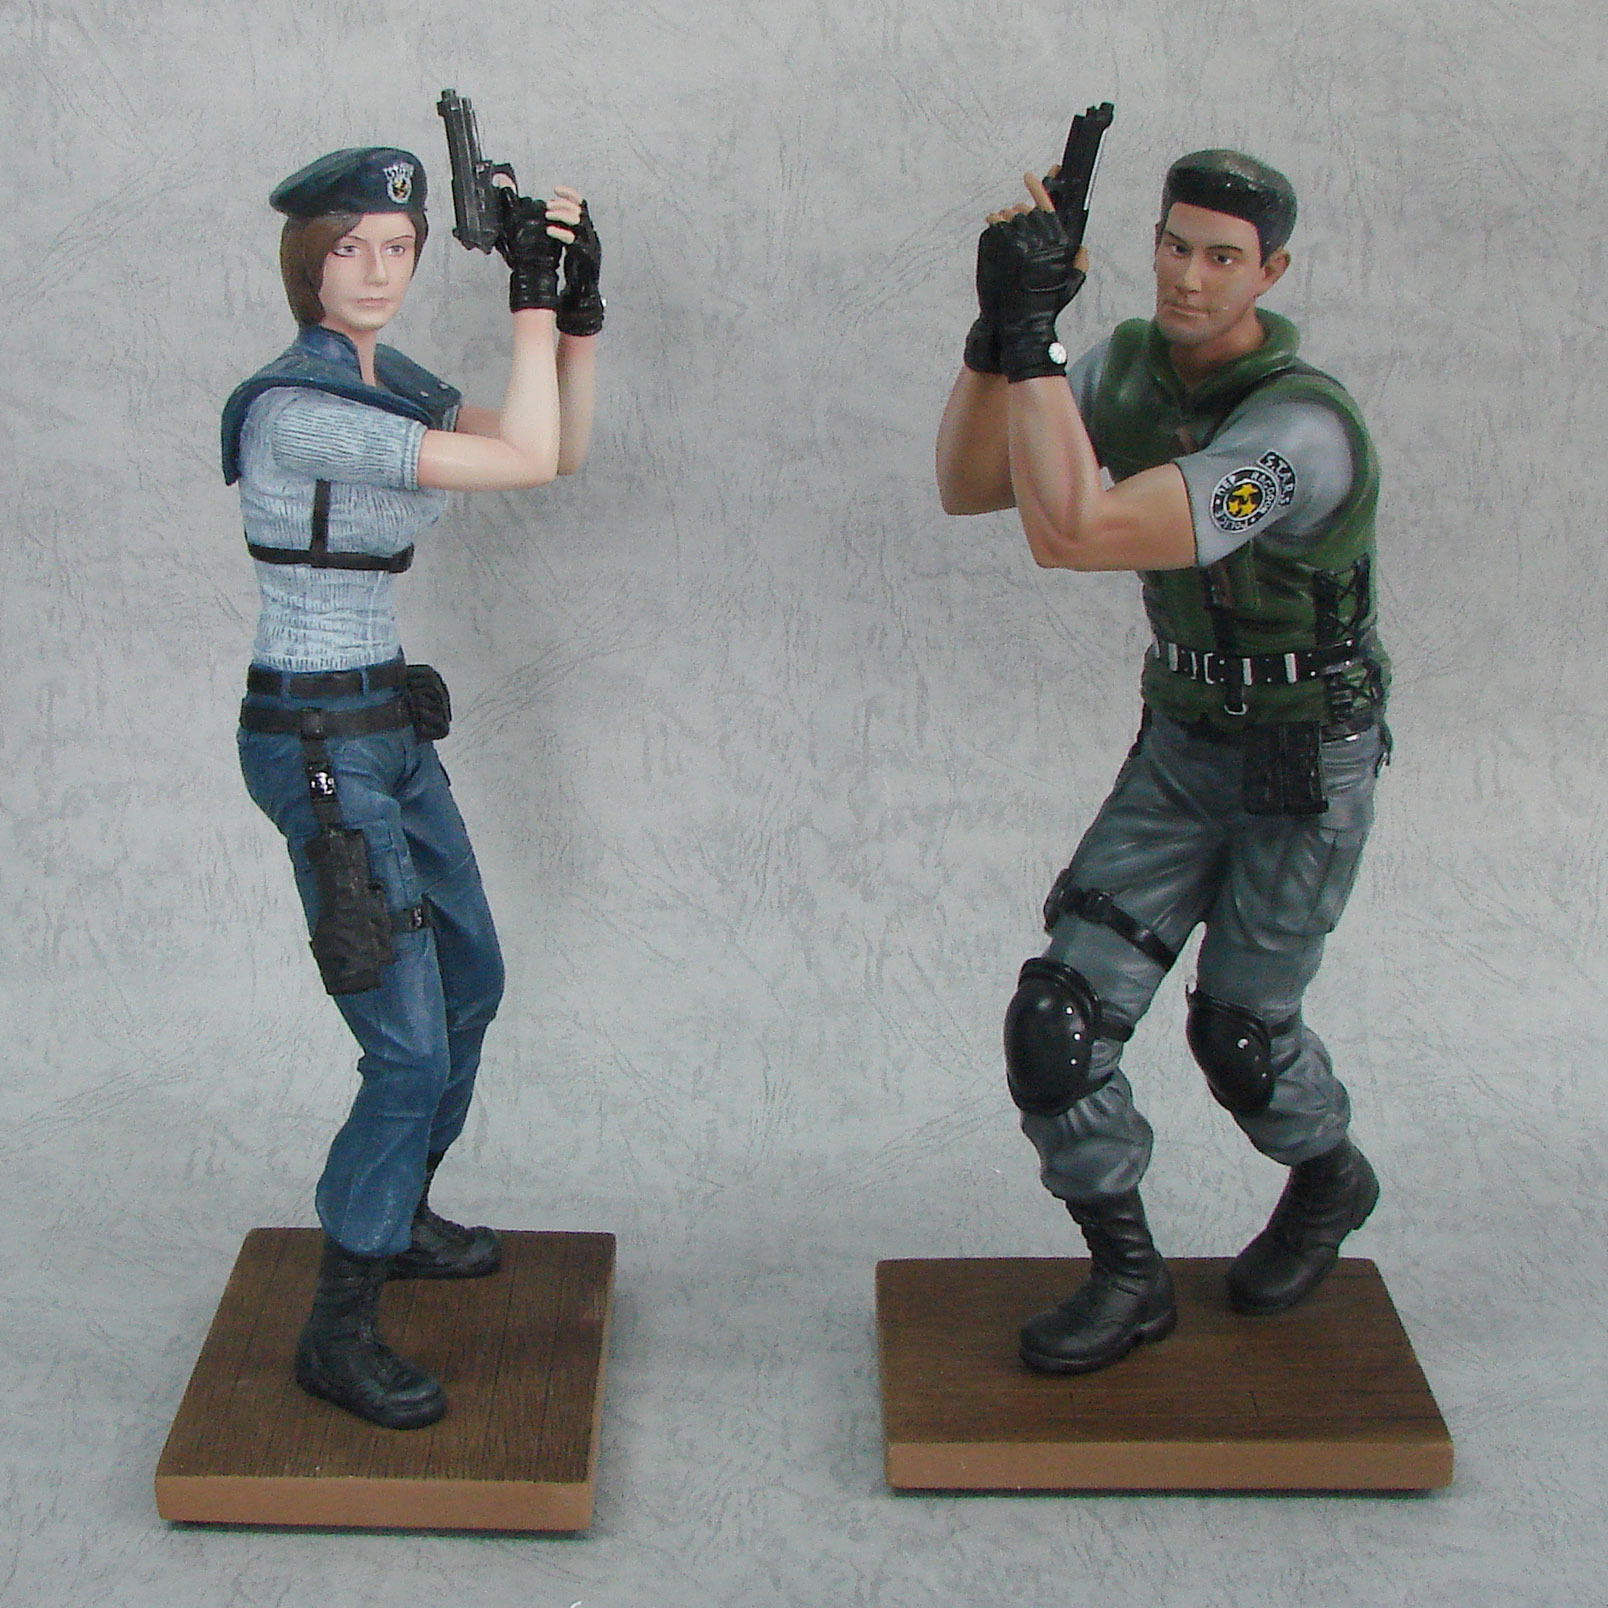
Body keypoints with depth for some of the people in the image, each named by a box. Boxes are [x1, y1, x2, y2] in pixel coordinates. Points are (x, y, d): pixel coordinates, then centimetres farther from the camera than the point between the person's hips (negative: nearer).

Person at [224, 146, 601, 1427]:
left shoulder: (392, 385, 8)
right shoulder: (298, 405, -20)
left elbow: (566, 448, 8)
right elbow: (527, 462, -25)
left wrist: (578, 303, -3)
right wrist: (531, 292, -19)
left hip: (390, 728, 10)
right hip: (319, 744, -10)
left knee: (470, 979, 23)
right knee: (409, 1047, -8)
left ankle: (397, 1218, 44)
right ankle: (339, 1335, 7)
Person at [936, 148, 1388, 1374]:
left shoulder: (1300, 427, -30)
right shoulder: (1133, 366, -5)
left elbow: (1072, 533, -40)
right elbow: (968, 488, -9)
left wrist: (1033, 338, -41)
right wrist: (996, 335, -23)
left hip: (1306, 766, -6)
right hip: (1181, 742, 6)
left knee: (1239, 1029, 10)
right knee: (1064, 1016, -5)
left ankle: (1330, 1179, 44)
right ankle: (1130, 1276, 14)